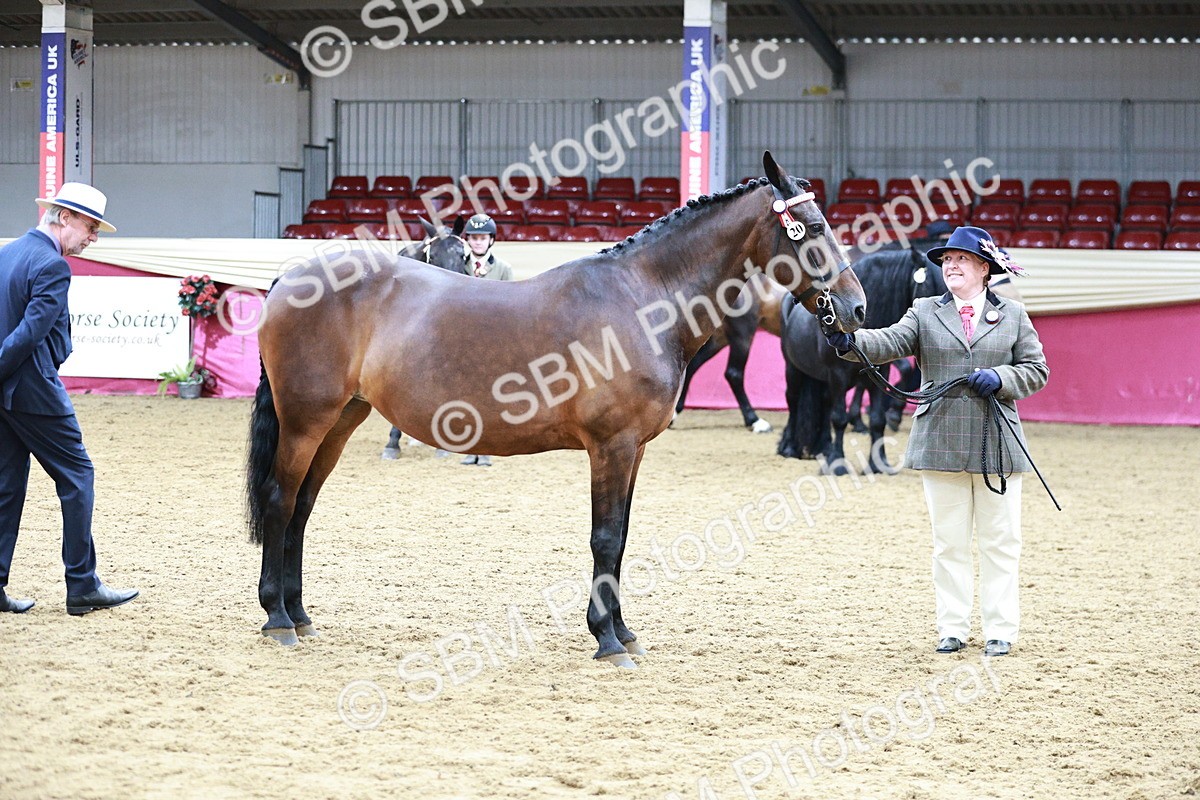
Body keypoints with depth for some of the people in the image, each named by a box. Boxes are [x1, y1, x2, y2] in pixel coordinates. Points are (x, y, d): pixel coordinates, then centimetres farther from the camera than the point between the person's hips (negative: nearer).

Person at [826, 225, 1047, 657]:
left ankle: (1001, 629, 10)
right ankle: (952, 628, 13)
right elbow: (891, 342, -9)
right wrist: (848, 341, -29)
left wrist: (999, 379, -13)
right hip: (940, 441, 1)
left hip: (998, 443, -1)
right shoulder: (926, 312, 7)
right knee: (949, 540, 6)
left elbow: (1036, 370, 6)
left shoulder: (1013, 315, 7)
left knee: (999, 540, 3)